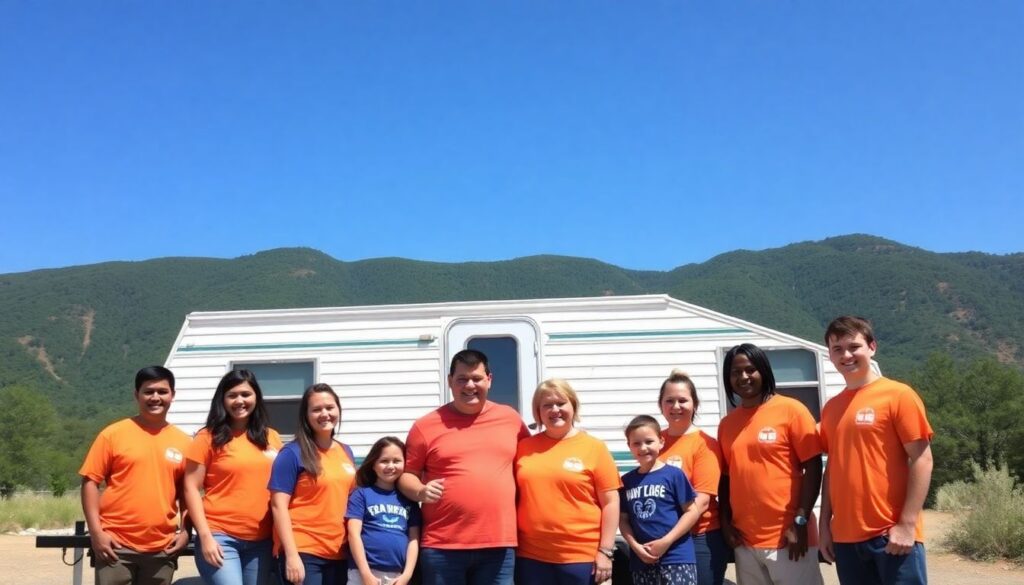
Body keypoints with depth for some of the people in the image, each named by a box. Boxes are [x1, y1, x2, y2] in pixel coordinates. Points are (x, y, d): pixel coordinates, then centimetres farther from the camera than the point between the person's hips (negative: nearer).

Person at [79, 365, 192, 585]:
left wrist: (185, 531, 4)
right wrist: (96, 531, -9)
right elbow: (90, 481, -2)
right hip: (117, 545, -3)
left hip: (162, 549, 3)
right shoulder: (114, 434, -2)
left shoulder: (183, 442, 6)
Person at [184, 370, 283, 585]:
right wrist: (205, 536, -11)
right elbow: (191, 488, -3)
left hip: (261, 541, 4)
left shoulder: (271, 438, 9)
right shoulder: (208, 438, -1)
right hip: (220, 537, -4)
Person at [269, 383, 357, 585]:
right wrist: (291, 554, -16)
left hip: (338, 553, 6)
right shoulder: (292, 453, -6)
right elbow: (278, 506, -10)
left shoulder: (346, 452, 12)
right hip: (302, 552, -6)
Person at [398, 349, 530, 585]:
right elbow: (407, 475, 7)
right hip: (442, 546, -1)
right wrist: (420, 492, -13)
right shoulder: (427, 425, 1)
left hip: (499, 544, 2)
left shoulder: (510, 418, 9)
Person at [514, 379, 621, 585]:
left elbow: (610, 502, -2)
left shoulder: (594, 447, -2)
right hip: (530, 556, 3)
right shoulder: (524, 447, 7)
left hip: (581, 556, -3)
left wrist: (605, 551, -6)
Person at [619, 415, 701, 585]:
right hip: (641, 560, 4)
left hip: (677, 557, -4)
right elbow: (623, 519, 10)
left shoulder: (674, 474, -4)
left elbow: (692, 511, -6)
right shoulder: (627, 481, 8)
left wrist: (666, 542, -11)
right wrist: (635, 546, -6)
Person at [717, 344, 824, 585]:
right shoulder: (726, 424, 10)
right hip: (744, 540, 5)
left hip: (787, 537, -4)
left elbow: (813, 467, -7)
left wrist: (800, 522, -12)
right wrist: (725, 522, 3)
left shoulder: (791, 410, -4)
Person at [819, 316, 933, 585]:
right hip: (845, 537, 5)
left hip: (891, 535, -5)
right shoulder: (831, 408, 10)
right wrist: (825, 525, 10)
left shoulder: (898, 395, -5)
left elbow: (921, 460, -8)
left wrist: (907, 524, -13)